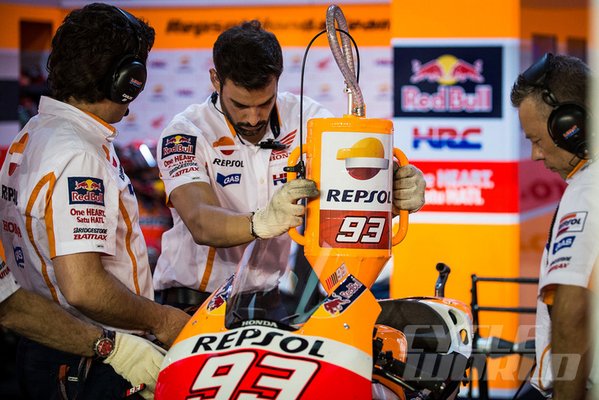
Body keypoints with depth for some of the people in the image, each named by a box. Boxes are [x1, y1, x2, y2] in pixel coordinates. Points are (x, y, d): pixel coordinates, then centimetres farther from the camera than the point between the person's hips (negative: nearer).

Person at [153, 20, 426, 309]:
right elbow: (200, 223, -23)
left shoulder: (309, 119, 3)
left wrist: (402, 189, -29)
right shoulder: (184, 133, -8)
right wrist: (263, 223, -43)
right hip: (198, 294, -2)